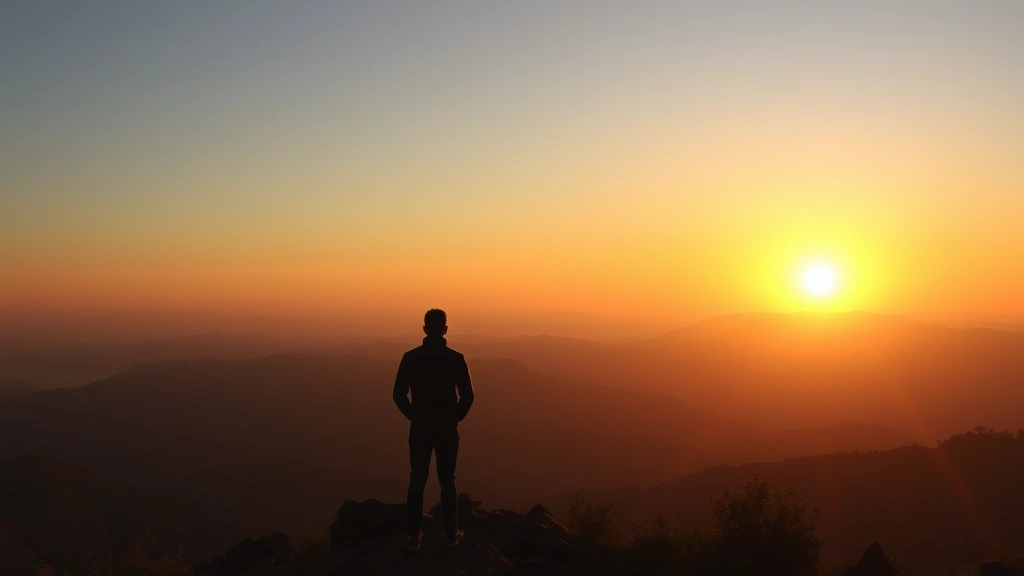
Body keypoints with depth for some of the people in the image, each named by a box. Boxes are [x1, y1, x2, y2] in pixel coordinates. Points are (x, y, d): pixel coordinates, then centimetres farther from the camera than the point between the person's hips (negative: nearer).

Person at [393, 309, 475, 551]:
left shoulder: (410, 357, -6)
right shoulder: (456, 358, -7)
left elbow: (399, 395, -5)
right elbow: (467, 396, -8)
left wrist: (413, 416, 9)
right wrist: (456, 418, 8)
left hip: (420, 428, 0)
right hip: (447, 429, 0)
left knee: (417, 481, 8)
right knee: (447, 481, 9)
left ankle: (414, 536, 11)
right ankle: (451, 534, 14)